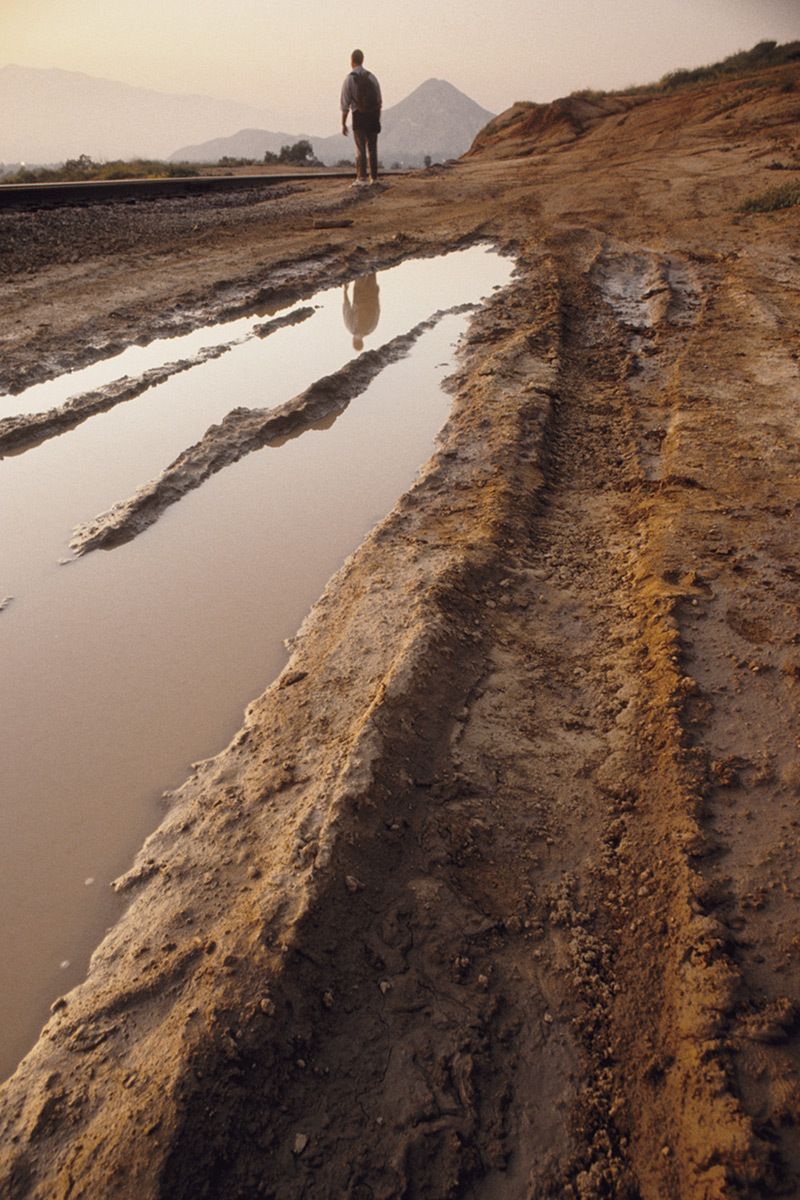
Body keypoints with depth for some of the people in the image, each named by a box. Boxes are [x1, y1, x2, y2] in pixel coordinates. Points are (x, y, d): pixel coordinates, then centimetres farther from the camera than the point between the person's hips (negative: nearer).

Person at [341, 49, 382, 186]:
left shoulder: (349, 80, -7)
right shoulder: (371, 77, 4)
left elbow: (345, 105, -8)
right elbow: (379, 101, 7)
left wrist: (343, 124, -2)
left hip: (359, 117, -3)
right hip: (373, 116, 3)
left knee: (360, 149, -2)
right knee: (372, 148, 12)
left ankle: (361, 178, -11)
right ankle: (374, 178, 17)